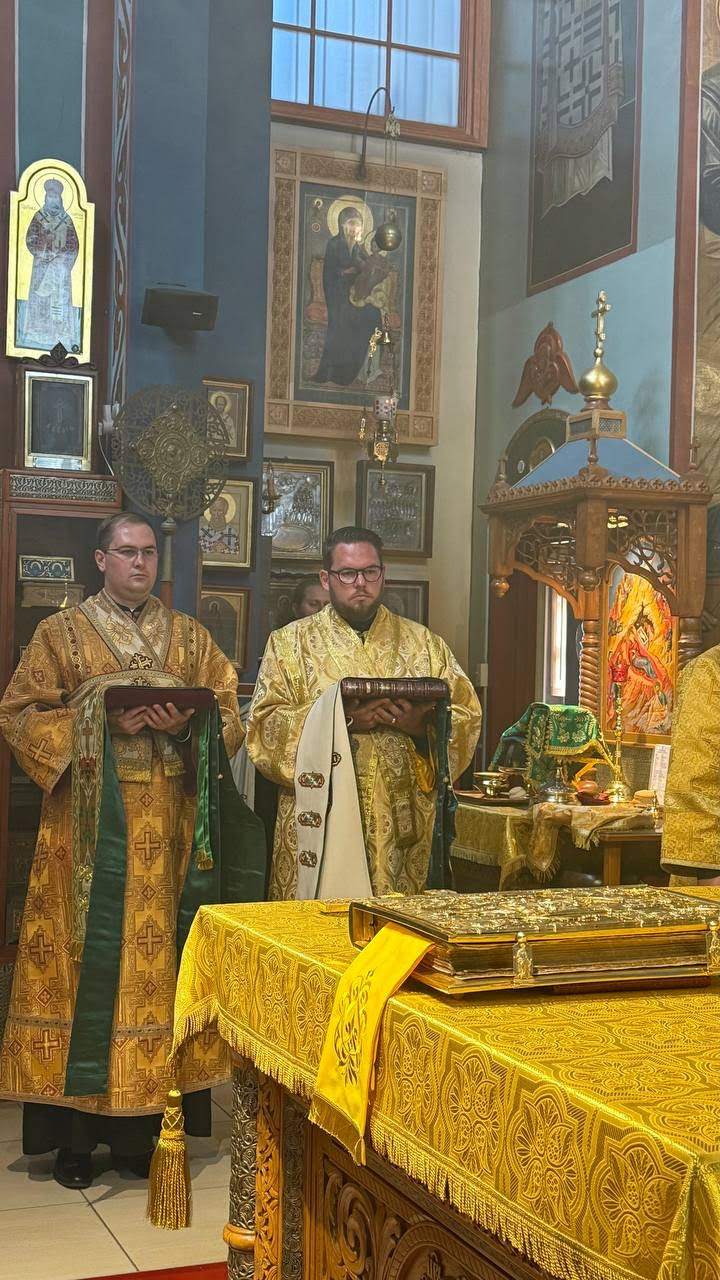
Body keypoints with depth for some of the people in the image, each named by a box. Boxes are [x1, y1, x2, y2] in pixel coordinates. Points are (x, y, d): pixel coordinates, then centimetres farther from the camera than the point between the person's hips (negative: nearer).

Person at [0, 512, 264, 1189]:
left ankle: (144, 1122, 12)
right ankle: (76, 1131, 7)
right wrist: (102, 720, -14)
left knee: (158, 954, 2)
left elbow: (229, 715, 9)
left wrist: (185, 725, -12)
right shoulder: (60, 634, 5)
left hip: (168, 825, 2)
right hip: (90, 823, -2)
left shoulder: (190, 637, 12)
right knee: (88, 957, -3)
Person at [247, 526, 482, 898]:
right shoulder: (290, 642, 7)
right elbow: (264, 726, -4)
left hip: (402, 826, 2)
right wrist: (341, 718, -17)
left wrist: (421, 724, -15)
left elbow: (467, 718, 5)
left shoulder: (424, 643, 12)